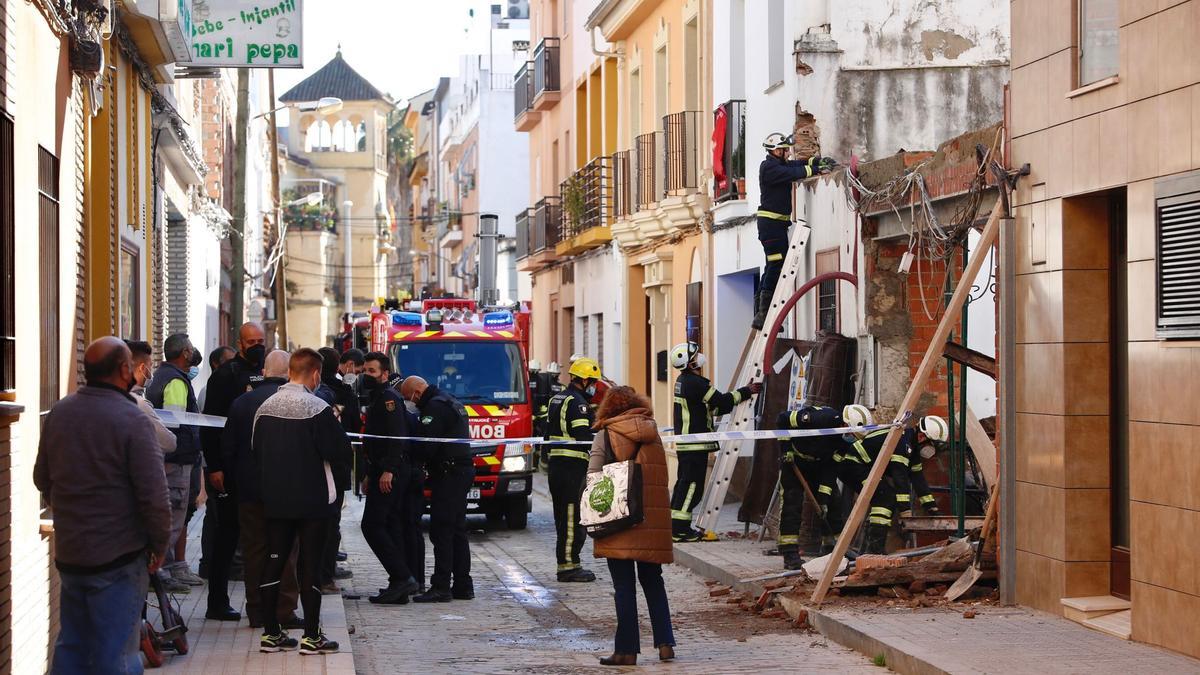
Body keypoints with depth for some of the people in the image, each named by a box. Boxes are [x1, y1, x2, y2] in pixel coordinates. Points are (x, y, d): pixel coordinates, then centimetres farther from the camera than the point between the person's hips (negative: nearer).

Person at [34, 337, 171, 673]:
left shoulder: (58, 414, 2)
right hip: (119, 556, -6)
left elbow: (42, 478, 15)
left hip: (68, 553, 6)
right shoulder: (132, 420, -18)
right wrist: (160, 545, -4)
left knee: (71, 647, 18)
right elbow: (154, 495, -19)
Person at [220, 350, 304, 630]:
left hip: (249, 490, 3)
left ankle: (256, 611, 12)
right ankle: (284, 611, 4)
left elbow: (227, 449, 4)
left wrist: (238, 476, 14)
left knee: (254, 551, 9)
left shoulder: (242, 402, 0)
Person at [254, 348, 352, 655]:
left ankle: (270, 633, 13)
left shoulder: (265, 407, 3)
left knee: (274, 561, 10)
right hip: (313, 500, -5)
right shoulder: (318, 409, -15)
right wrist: (340, 487, 4)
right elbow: (340, 451, -13)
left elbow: (256, 449, 12)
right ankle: (311, 636, 2)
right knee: (310, 564, 0)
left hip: (275, 499, 5)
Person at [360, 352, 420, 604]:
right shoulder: (377, 399, 22)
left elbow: (397, 436, -21)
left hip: (390, 475, -10)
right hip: (384, 473, 10)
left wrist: (388, 470, -27)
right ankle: (399, 588, 9)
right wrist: (370, 475, 26)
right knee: (391, 527, 9)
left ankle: (402, 577, -13)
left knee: (372, 525, -12)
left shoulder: (388, 397, -10)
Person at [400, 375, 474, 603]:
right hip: (463, 469, 10)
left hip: (448, 474, -10)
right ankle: (463, 586, 14)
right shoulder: (451, 402, 20)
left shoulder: (435, 407, -13)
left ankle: (441, 587, -11)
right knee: (457, 531, 12)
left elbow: (426, 445, -19)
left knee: (441, 531, -9)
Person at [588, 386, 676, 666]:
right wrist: (654, 505, 14)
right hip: (654, 516, 4)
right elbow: (662, 476, 10)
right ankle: (665, 643, 10)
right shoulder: (653, 433, 11)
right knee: (653, 581, 15)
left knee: (624, 586, 0)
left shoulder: (606, 435, -2)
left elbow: (593, 477, -10)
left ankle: (627, 649, 0)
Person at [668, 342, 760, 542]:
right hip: (695, 444, -10)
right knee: (692, 484, -7)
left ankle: (675, 526, 18)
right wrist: (746, 392, -4)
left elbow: (712, 407, 20)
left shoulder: (683, 381, 16)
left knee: (684, 483, 14)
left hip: (685, 442, 10)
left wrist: (741, 397, 16)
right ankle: (680, 528, -7)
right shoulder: (695, 383, -17)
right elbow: (721, 401, -14)